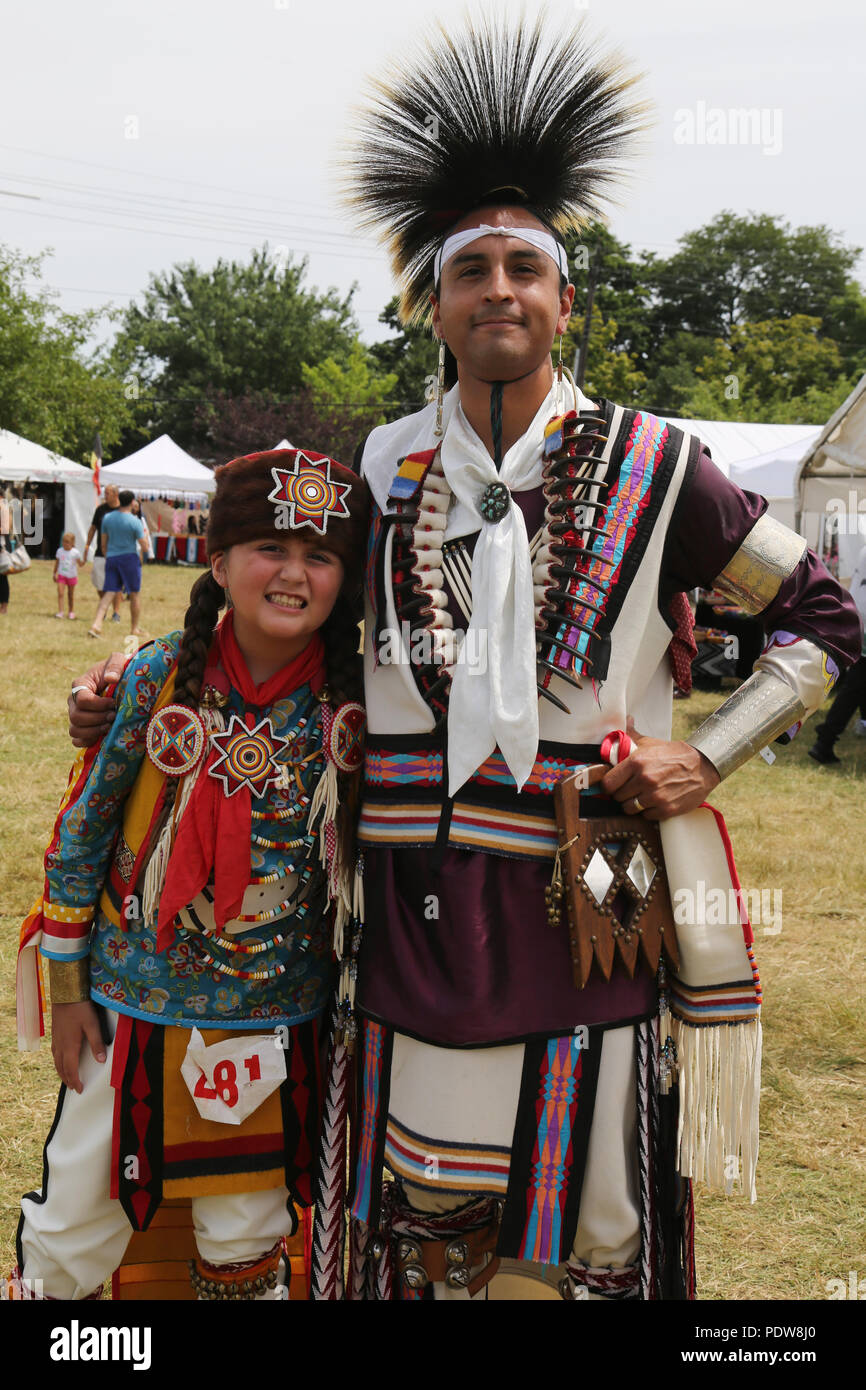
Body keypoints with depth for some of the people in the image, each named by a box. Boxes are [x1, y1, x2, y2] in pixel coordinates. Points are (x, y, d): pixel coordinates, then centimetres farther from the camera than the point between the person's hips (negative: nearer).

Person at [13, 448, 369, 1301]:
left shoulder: (351, 703, -9)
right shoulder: (158, 680, -13)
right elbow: (82, 830, -4)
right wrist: (66, 987, -1)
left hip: (274, 1021, 1)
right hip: (135, 1003, -1)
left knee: (247, 1236, 17)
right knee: (75, 1216, 13)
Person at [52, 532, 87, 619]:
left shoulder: (75, 552, -10)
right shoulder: (60, 551, -3)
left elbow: (80, 564, -5)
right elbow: (57, 563, 9)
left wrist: (85, 560, -24)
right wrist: (54, 574, 12)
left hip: (72, 576, -1)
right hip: (61, 575, 1)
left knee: (70, 595, 11)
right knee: (60, 593, -12)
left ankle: (71, 612, 26)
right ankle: (60, 612, -13)